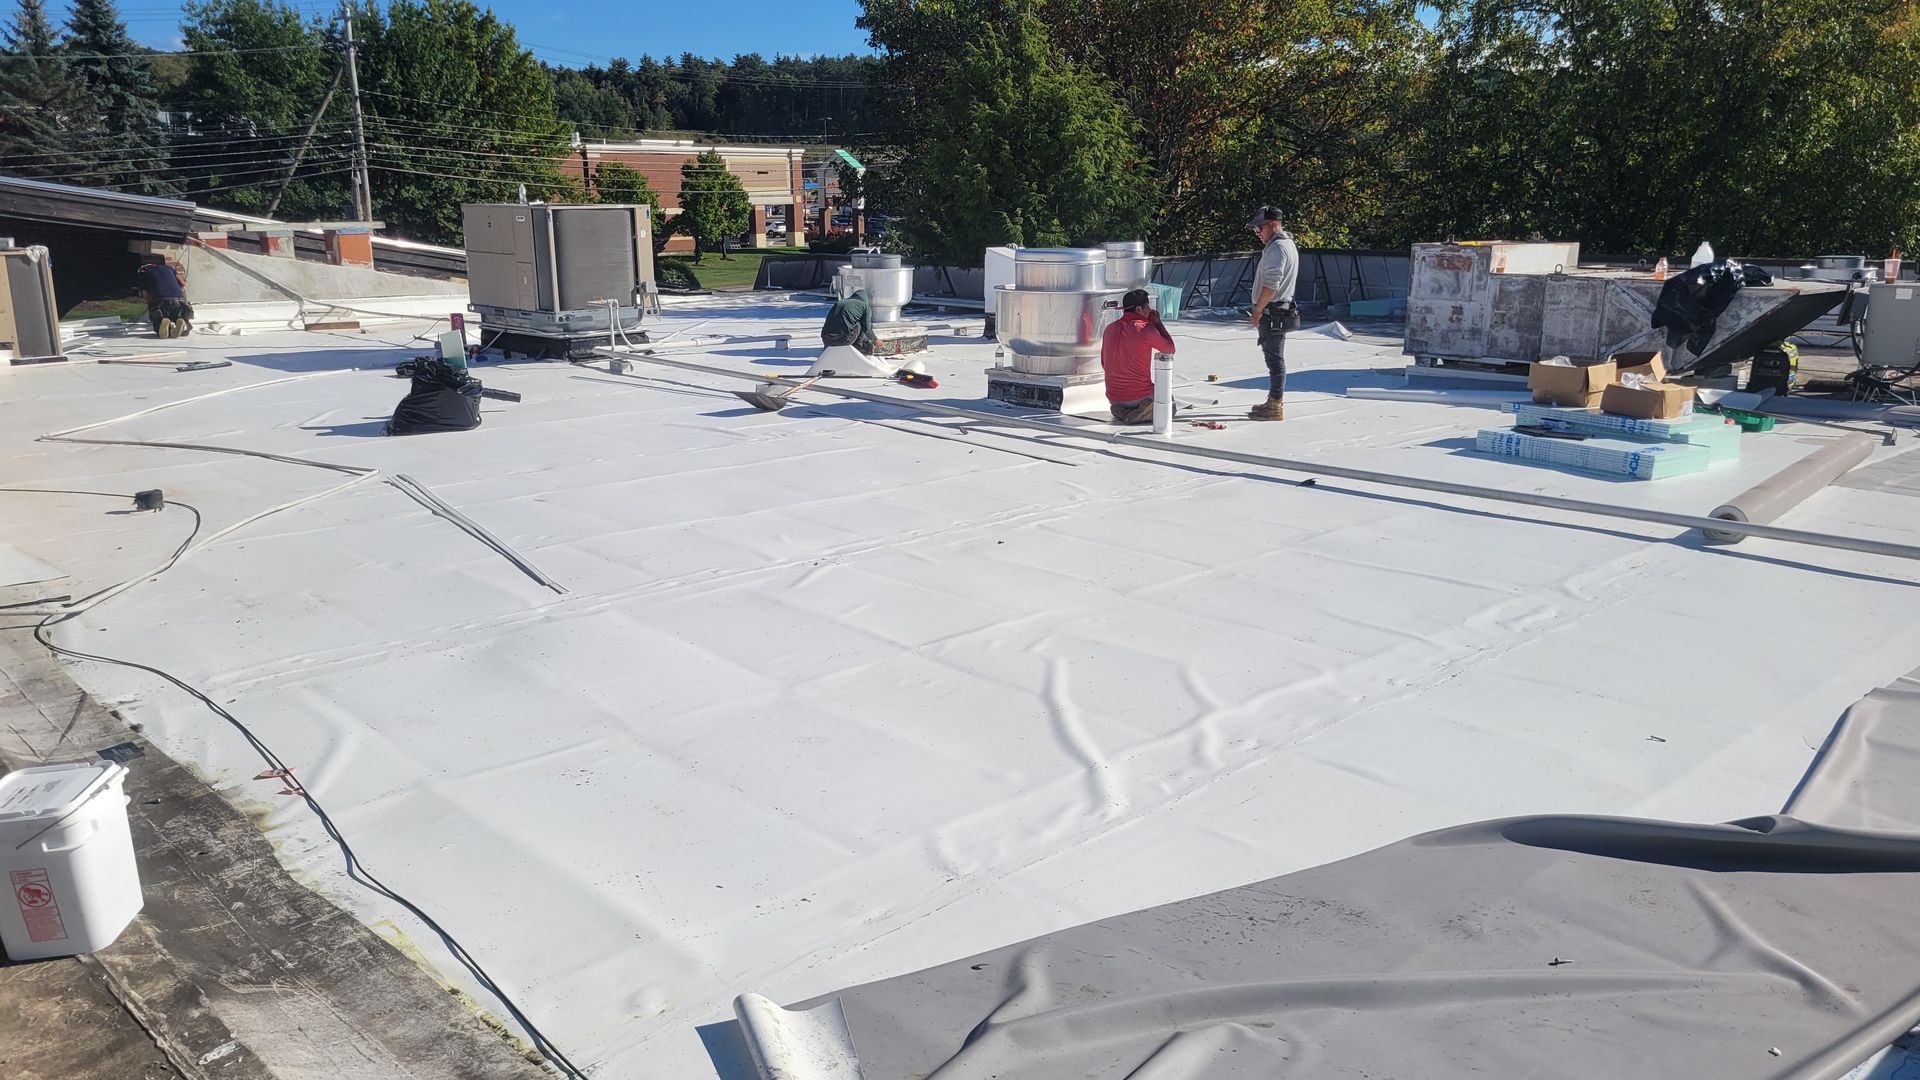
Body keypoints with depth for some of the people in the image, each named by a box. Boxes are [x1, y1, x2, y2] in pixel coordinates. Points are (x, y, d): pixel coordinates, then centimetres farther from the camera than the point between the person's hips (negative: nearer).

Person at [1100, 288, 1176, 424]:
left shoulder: (1110, 329, 2)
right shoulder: (1145, 329, -16)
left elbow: (1104, 365, 12)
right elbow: (1170, 349, -1)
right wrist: (1158, 323, 5)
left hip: (1114, 398, 6)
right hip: (1140, 396, -6)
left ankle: (1122, 410, 5)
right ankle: (1141, 414, -8)